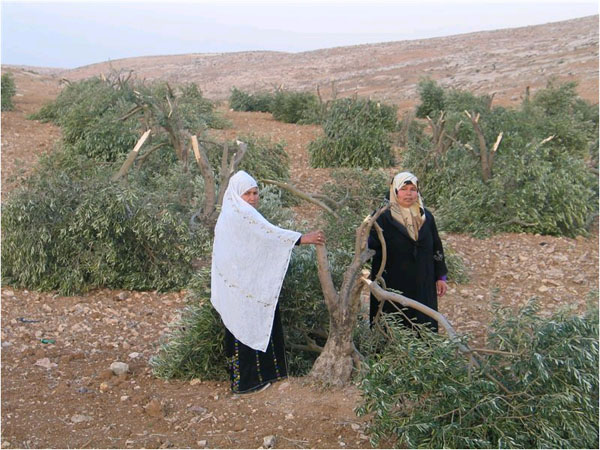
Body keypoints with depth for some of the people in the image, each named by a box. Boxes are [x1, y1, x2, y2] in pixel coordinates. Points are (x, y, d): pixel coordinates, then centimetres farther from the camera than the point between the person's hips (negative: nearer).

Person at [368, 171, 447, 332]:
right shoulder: (383, 218, -7)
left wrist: (441, 277, 11)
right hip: (393, 287, -4)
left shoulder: (426, 217, 7)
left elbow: (436, 247, 12)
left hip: (423, 287, 4)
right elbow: (372, 248, -16)